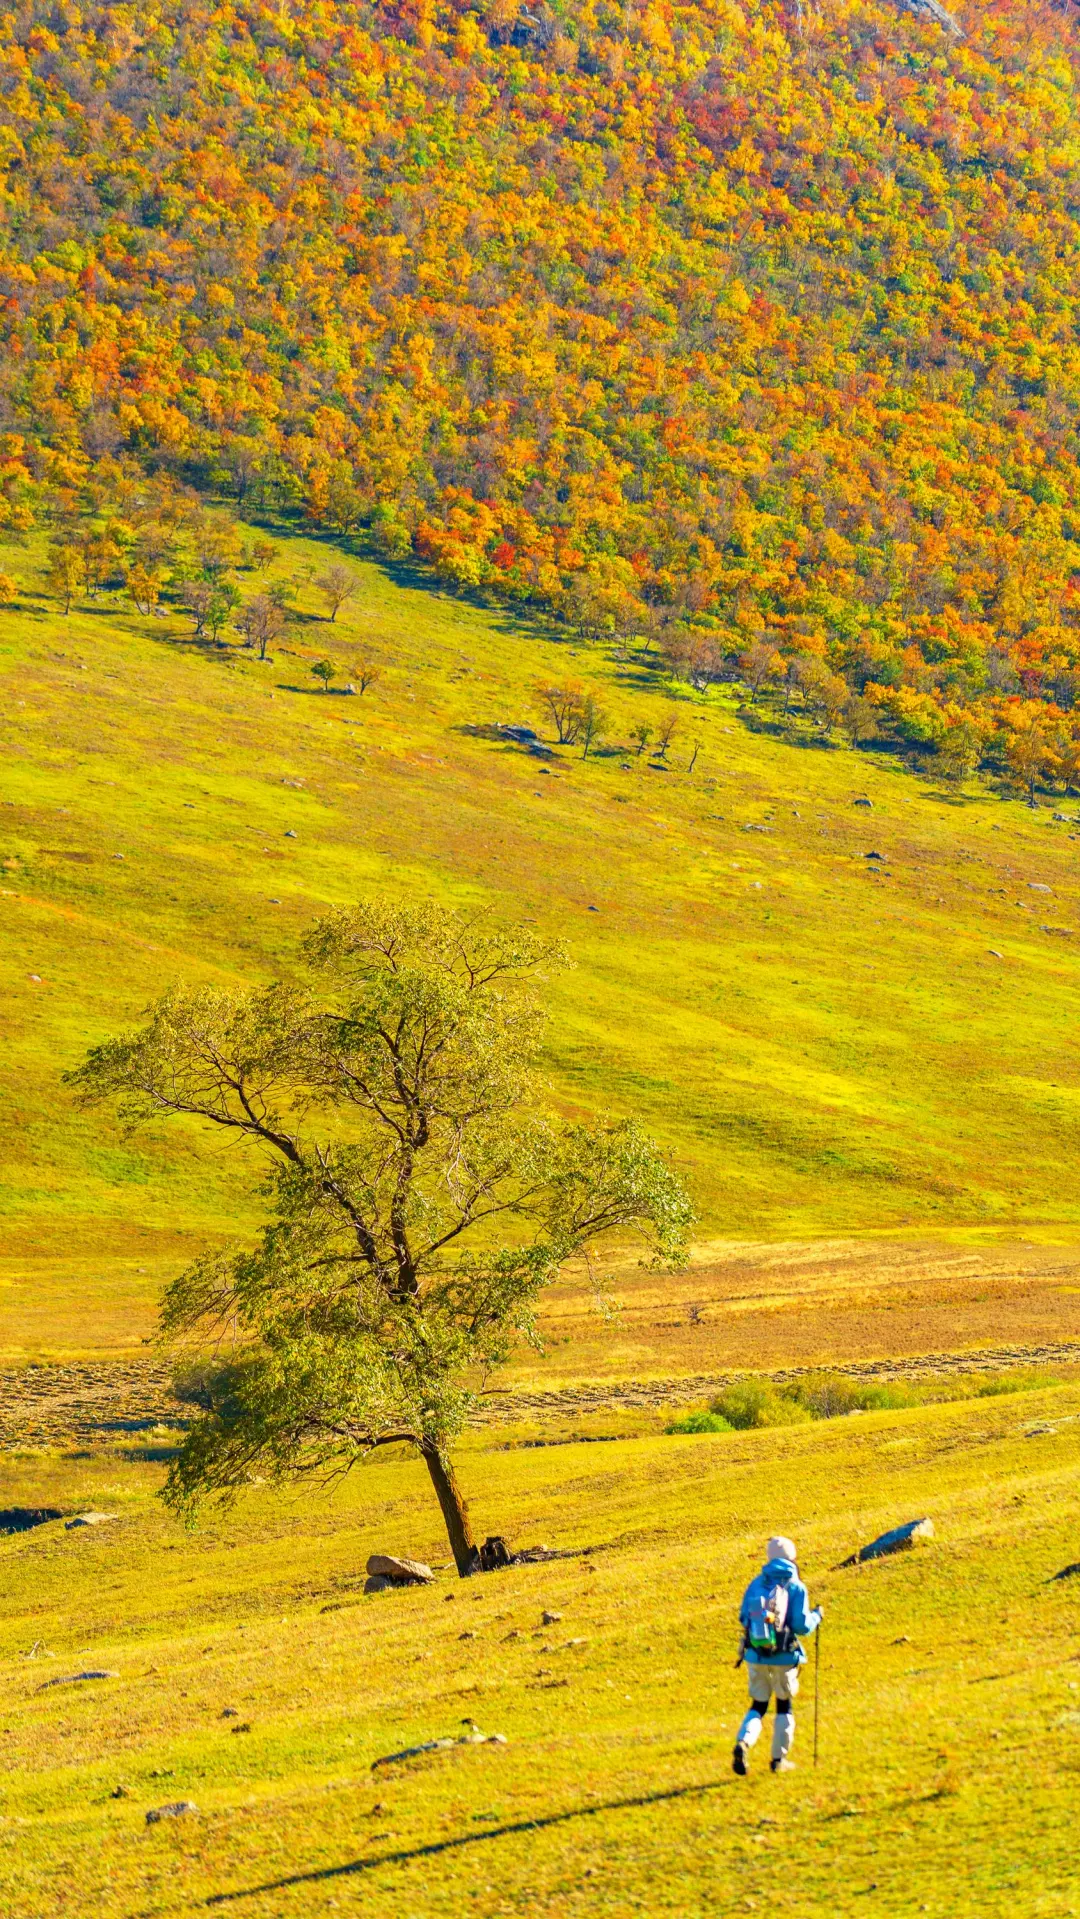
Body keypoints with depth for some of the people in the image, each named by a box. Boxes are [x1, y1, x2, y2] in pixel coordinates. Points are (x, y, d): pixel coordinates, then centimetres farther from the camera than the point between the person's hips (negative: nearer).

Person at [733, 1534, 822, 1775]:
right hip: (784, 1658, -2)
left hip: (756, 1655, 2)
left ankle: (743, 1742, -14)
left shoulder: (756, 1584, 1)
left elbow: (743, 1618, 5)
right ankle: (779, 1759, 19)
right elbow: (802, 1627, -12)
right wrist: (816, 1616, 8)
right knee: (784, 1706, 17)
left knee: (758, 1706, 13)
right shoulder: (796, 1587, -9)